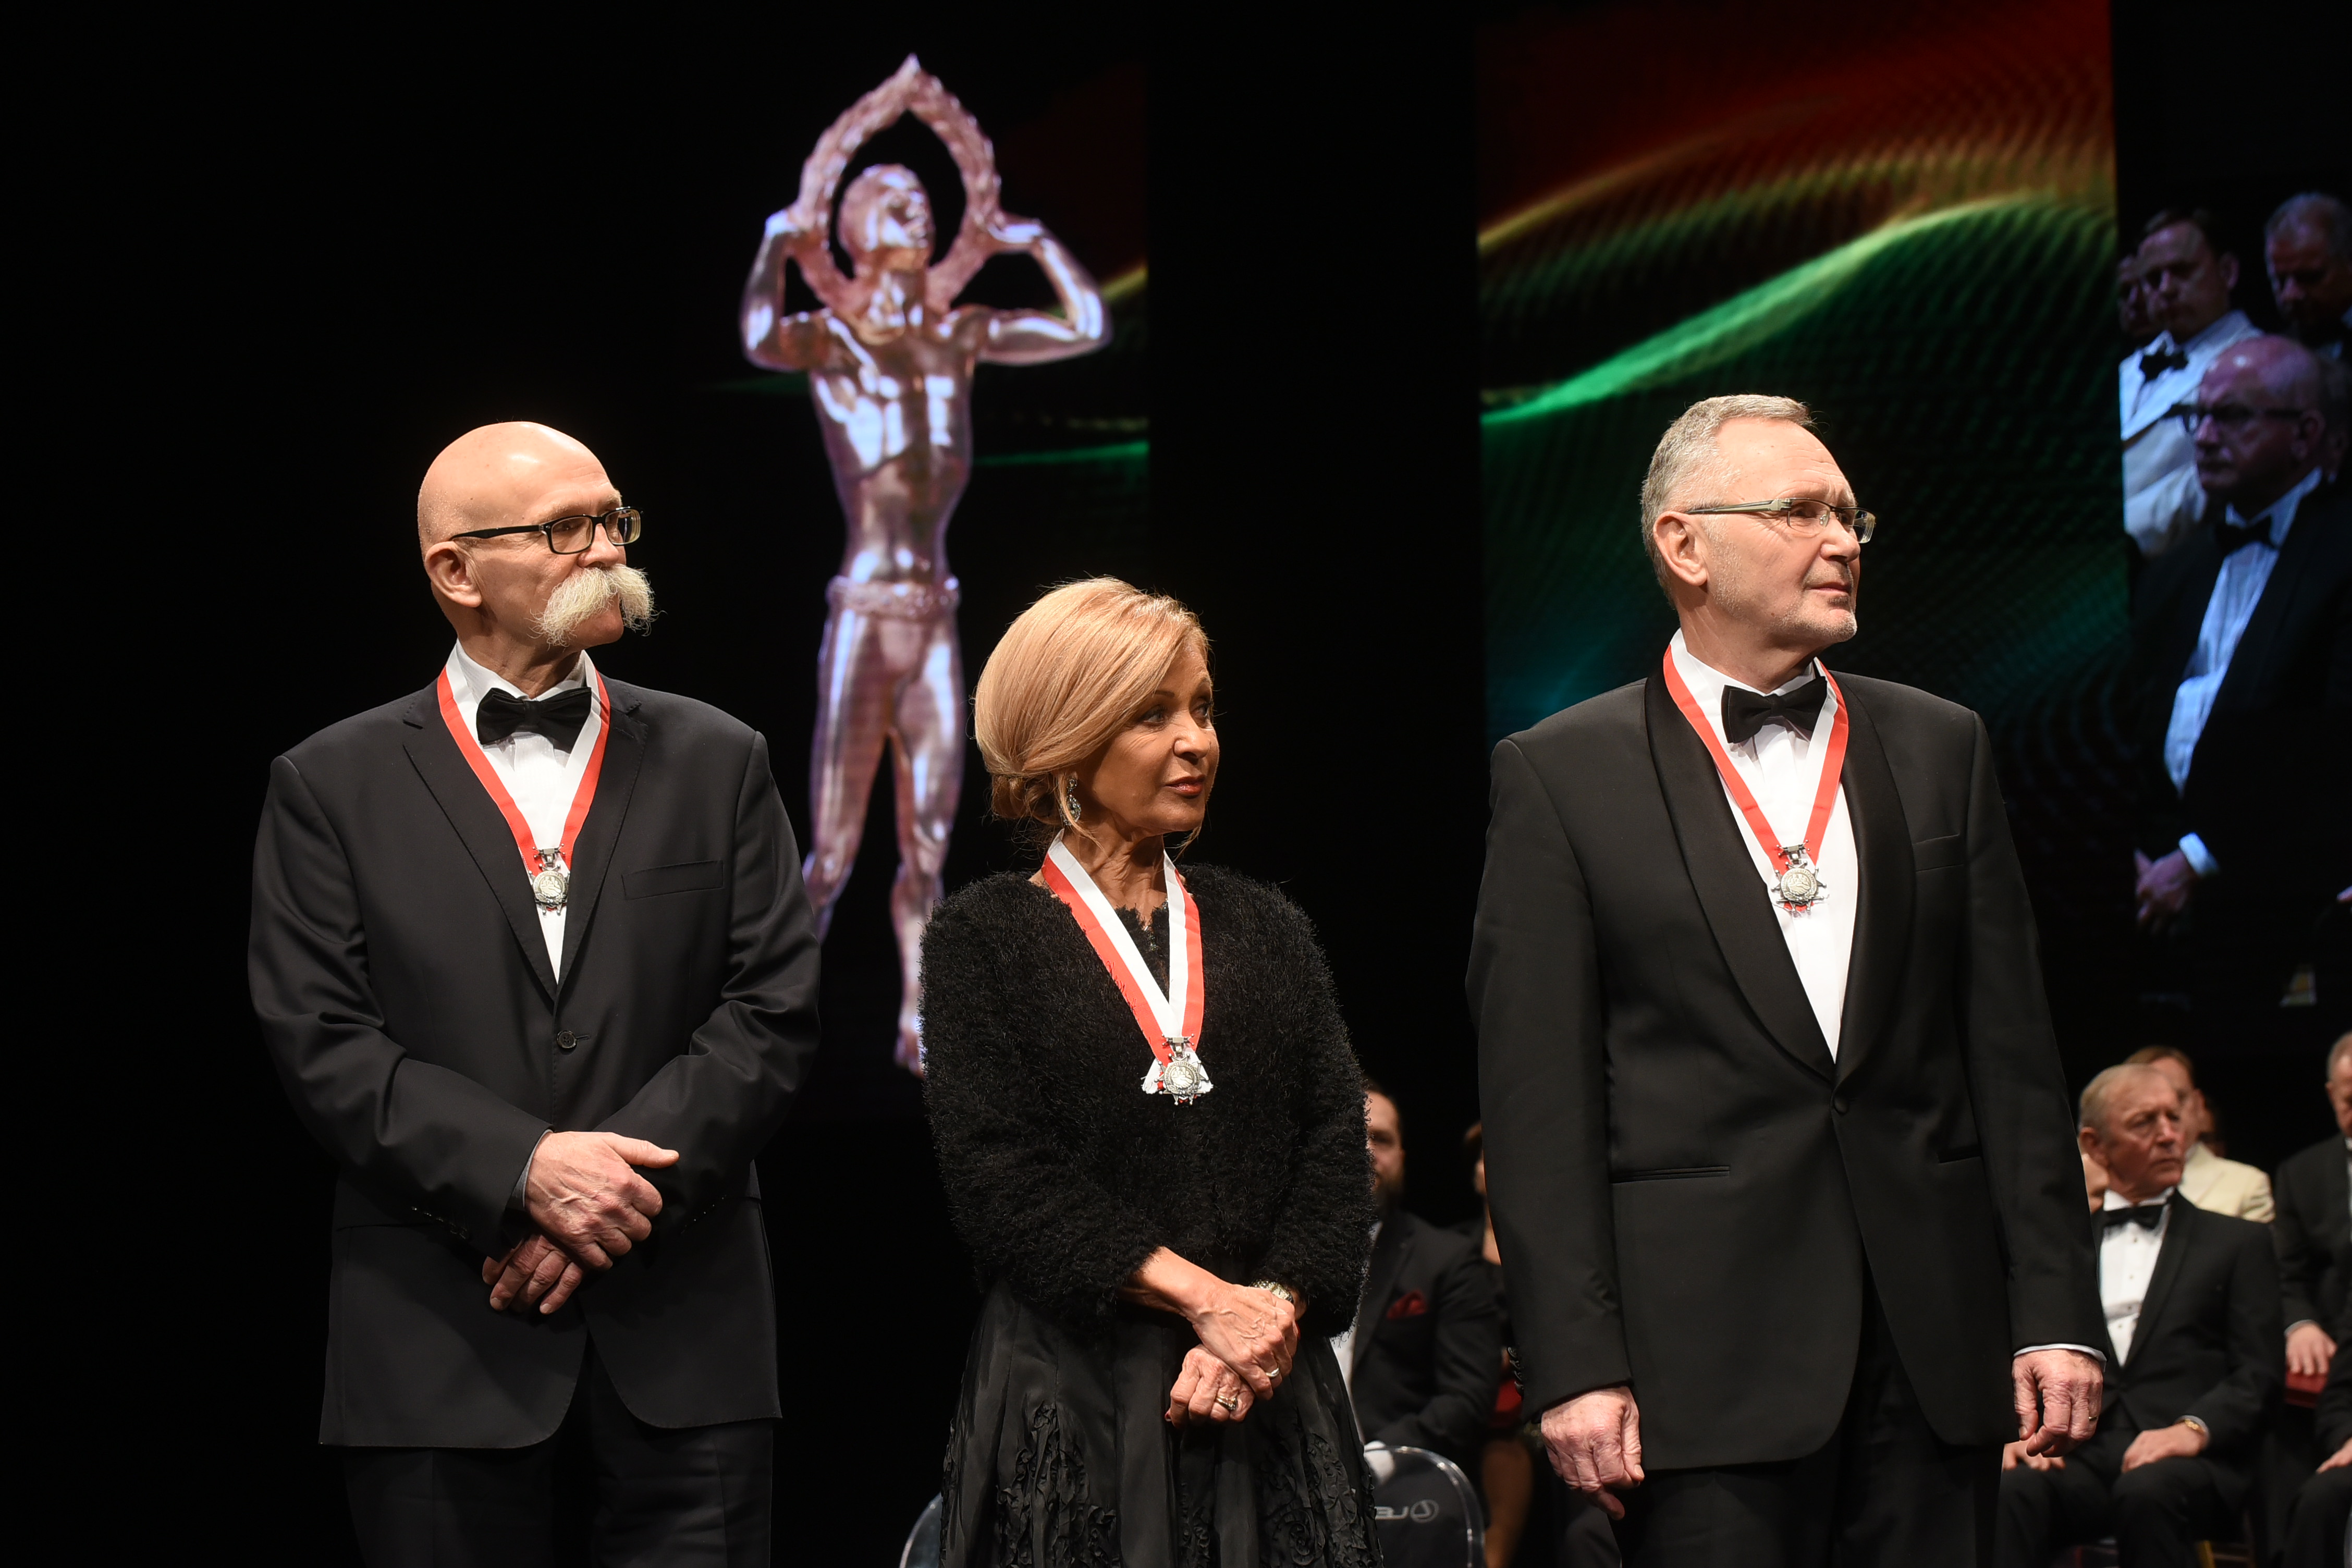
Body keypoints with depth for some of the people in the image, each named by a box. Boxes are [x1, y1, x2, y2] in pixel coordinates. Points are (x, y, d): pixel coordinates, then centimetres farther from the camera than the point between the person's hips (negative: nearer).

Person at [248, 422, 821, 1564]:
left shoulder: (716, 763, 12)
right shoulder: (332, 787, 6)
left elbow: (773, 1011, 4)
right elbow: (322, 1043, -3)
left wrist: (625, 1187, -10)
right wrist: (525, 1170, -15)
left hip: (682, 1329, 2)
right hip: (438, 1342, -1)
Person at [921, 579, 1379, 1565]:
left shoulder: (1266, 930, 15)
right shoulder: (982, 939, 3)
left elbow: (1338, 1151, 6)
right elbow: (999, 1176, -8)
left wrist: (1274, 1309, -13)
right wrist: (1204, 1297, -16)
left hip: (1266, 1400, 3)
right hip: (1071, 1399, -3)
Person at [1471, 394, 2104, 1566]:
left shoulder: (1940, 750, 13)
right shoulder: (1563, 776, 2)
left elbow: (2011, 1051, 11)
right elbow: (1538, 1096, -3)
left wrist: (2055, 1311, 3)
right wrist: (1575, 1366, -10)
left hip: (1934, 1334, 4)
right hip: (1708, 1348, -3)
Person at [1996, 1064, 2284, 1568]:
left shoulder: (2239, 1242, 19)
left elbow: (2259, 1373, 7)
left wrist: (2194, 1429, -14)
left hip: (2186, 1462, -1)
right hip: (2077, 1456, 2)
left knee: (2149, 1491, -38)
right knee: (2010, 1490, -34)